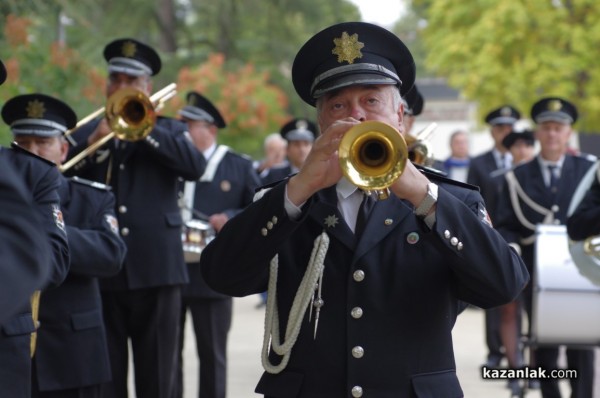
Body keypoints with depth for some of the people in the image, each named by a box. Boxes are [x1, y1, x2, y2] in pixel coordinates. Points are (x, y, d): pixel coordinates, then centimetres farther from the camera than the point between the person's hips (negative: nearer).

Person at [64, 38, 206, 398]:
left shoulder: (169, 131, 12)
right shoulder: (86, 134, 15)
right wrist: (93, 142, -13)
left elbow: (195, 166, -8)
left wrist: (142, 126, -10)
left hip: (156, 268, -1)